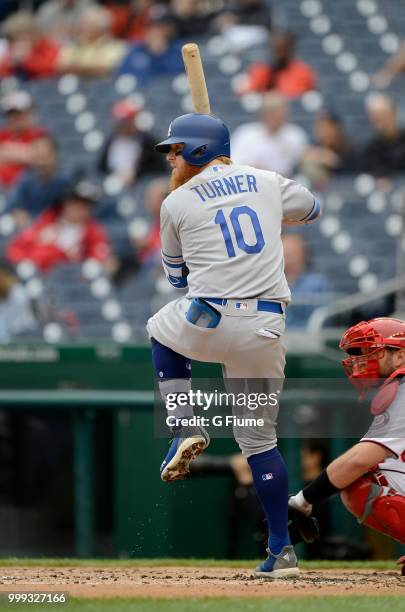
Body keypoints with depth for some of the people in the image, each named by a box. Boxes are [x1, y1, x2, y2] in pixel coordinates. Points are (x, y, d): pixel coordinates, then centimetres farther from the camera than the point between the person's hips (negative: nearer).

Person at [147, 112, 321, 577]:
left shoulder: (177, 203, 5)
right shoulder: (267, 182, 12)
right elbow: (310, 208, 33)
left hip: (209, 321, -3)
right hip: (266, 329, 3)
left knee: (161, 330, 33)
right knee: (259, 438, 13)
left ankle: (185, 429, 16)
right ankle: (281, 549, 6)